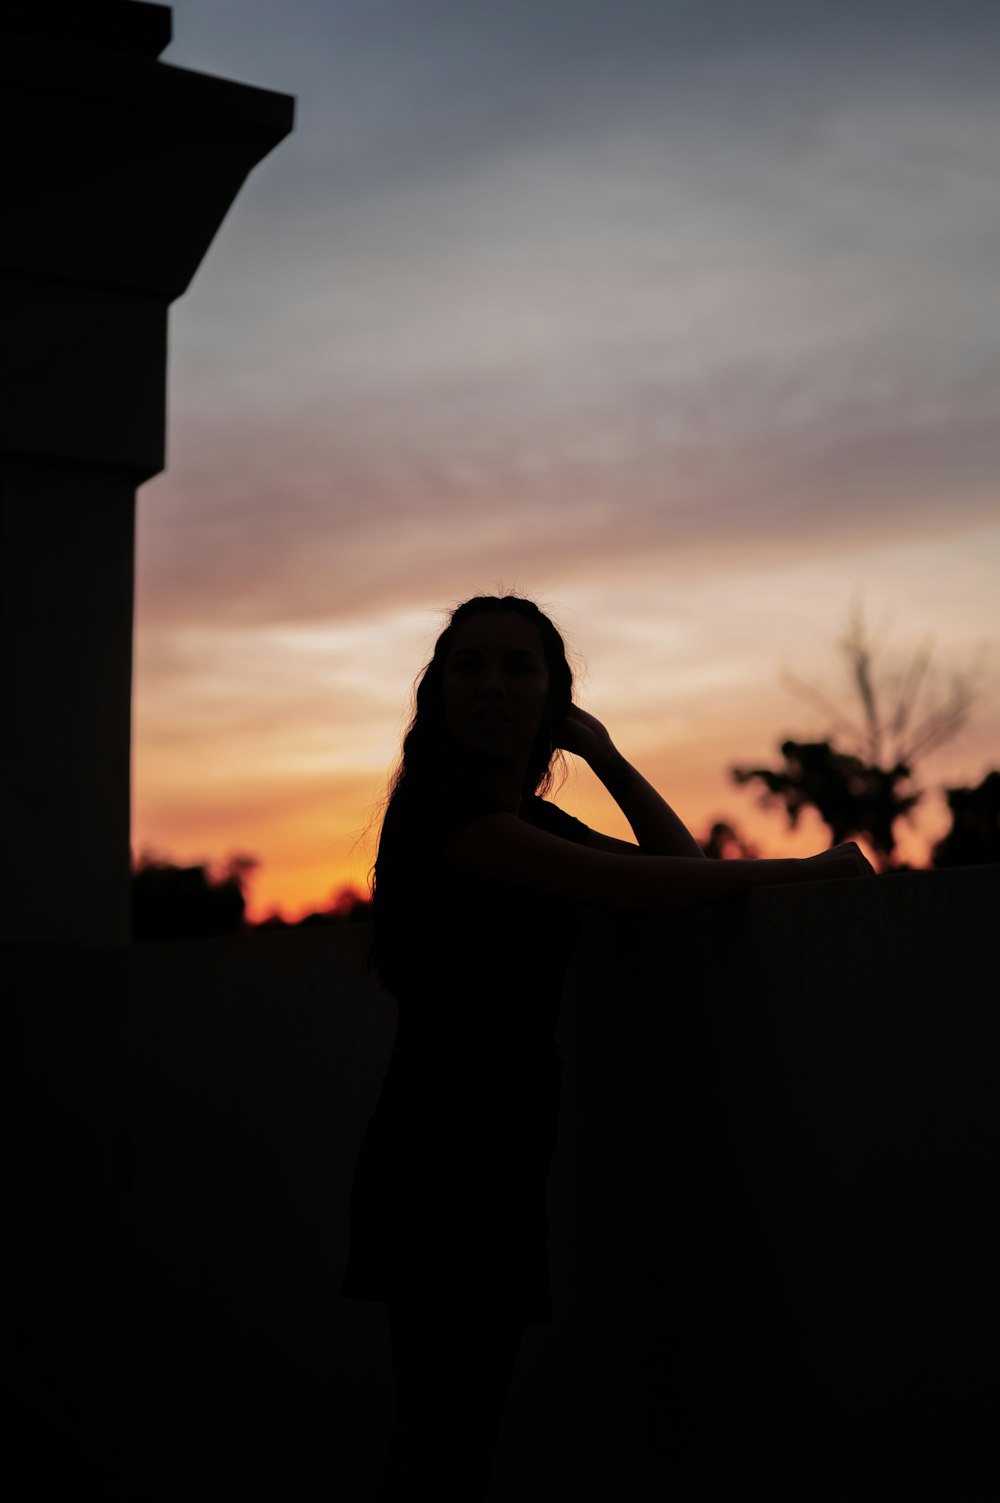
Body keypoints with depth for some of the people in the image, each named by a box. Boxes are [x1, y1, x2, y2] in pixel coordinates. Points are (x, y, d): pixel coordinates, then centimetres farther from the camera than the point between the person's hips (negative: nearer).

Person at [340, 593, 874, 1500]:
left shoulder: (539, 824, 20)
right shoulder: (443, 806, -7)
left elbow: (683, 869, 18)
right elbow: (636, 886, -13)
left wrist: (604, 754, 14)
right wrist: (804, 869, -4)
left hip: (502, 1161, 8)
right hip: (442, 1155, -8)